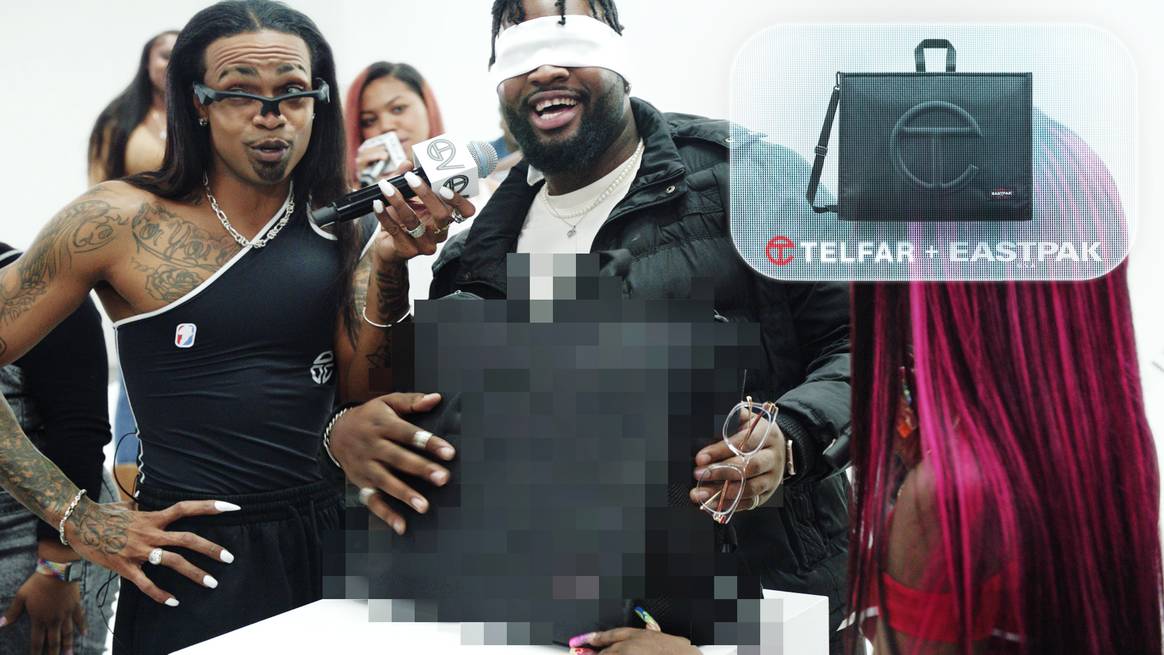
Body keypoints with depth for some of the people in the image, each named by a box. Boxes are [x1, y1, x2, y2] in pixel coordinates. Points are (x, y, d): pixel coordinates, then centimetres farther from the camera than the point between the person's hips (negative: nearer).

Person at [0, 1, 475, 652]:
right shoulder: (120, 218, -8)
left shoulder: (338, 230, 4)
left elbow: (360, 398, 1)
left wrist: (390, 268, -12)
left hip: (325, 545, 4)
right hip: (194, 566, -4)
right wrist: (80, 519, -10)